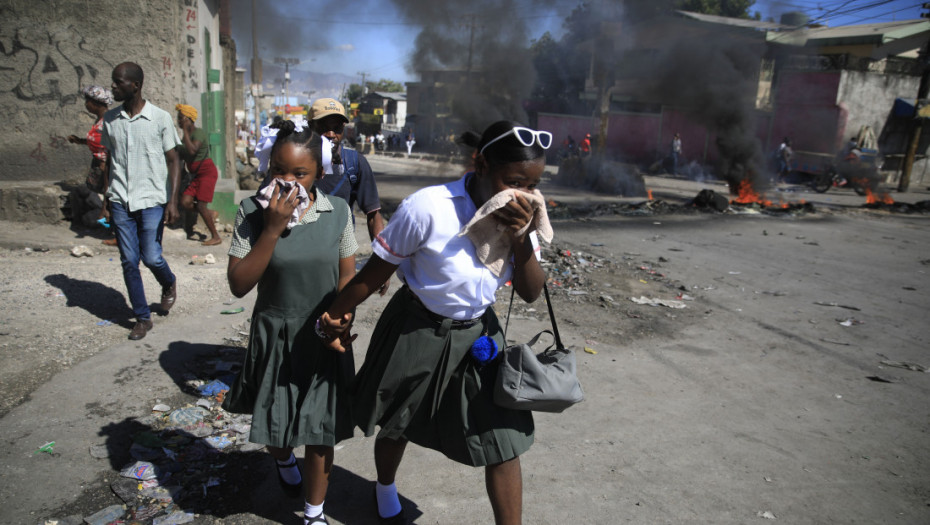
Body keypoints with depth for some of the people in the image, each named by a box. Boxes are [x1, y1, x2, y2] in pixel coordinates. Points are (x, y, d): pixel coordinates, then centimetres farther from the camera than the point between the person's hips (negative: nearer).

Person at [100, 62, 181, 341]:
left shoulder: (160, 118, -4)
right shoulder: (110, 119, 6)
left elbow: (173, 161, -2)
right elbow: (110, 160, 14)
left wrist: (173, 200, -10)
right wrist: (107, 198, 11)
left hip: (152, 200, -3)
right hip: (120, 201, 4)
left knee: (151, 257, -5)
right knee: (129, 262, 4)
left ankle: (169, 284, 30)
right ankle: (142, 317, 16)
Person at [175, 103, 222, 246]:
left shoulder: (199, 132, -12)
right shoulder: (187, 135, 15)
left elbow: (192, 150, -28)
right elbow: (181, 154, 27)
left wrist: (185, 131, -21)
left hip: (207, 172, -8)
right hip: (197, 175, 8)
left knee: (201, 206, -11)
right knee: (185, 202, -8)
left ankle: (216, 237, -1)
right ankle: (211, 213, 14)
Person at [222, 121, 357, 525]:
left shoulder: (337, 211, -9)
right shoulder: (252, 212, -13)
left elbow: (347, 275, 2)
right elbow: (239, 285, -16)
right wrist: (273, 228, -24)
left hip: (323, 338, 0)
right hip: (273, 337, 0)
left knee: (319, 429, 10)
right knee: (274, 424, 18)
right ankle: (283, 459, 56)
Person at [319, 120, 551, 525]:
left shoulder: (521, 215, -10)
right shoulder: (429, 209, -28)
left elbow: (531, 293, -8)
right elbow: (377, 270, -15)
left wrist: (521, 239, -26)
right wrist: (337, 314, -2)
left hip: (478, 333, 4)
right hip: (417, 332, -3)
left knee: (504, 438, 1)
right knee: (397, 427, 20)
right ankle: (385, 491, 55)